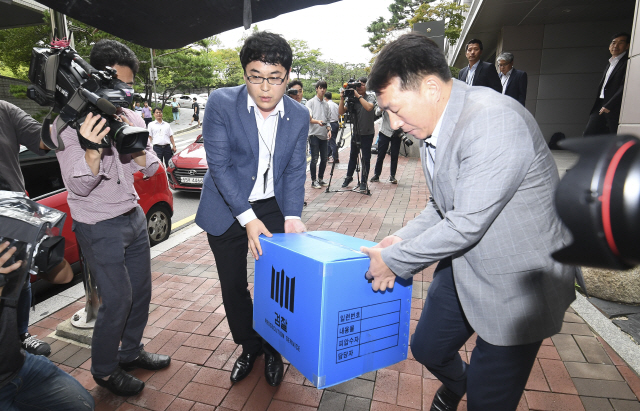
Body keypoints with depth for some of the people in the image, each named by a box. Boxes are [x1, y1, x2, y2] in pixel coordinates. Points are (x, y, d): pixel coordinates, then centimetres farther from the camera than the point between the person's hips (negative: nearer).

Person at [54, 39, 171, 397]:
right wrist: (92, 152, -38)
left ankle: (131, 351, 36)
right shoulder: (70, 122, -14)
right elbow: (78, 186, -19)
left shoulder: (131, 118, 3)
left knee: (141, 290, 14)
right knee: (118, 300, -2)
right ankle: (104, 369, 22)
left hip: (134, 216, 6)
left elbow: (151, 169, 2)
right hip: (100, 227, -6)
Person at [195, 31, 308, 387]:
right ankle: (249, 346, 36)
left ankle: (273, 348, 33)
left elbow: (295, 171, -2)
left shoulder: (299, 116, -6)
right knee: (234, 286, 11)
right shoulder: (222, 103, -15)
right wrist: (248, 218, -23)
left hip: (273, 208, 2)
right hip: (227, 209, -1)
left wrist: (292, 217, -15)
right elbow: (219, 165, -18)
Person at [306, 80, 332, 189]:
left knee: (324, 158, 7)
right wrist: (317, 121, -26)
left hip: (324, 135, 6)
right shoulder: (311, 102, 0)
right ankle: (313, 181, 3)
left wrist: (329, 129, 4)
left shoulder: (326, 104, 18)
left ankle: (320, 179, 20)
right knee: (314, 159, -6)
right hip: (314, 134, -6)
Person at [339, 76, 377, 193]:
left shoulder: (371, 97, -6)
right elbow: (341, 112, 0)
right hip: (356, 132, 4)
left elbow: (369, 107, -29)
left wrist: (358, 96, -25)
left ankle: (363, 182, 10)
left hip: (367, 133, -4)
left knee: (366, 158, 0)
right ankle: (349, 177, 35)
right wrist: (342, 99, -12)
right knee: (353, 156, 16)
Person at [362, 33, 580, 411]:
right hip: (463, 265, 8)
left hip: (518, 281, -8)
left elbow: (466, 224, -28)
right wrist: (403, 239, -3)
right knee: (427, 347, 22)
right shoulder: (433, 125, 0)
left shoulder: (495, 123, -28)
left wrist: (395, 261, -17)